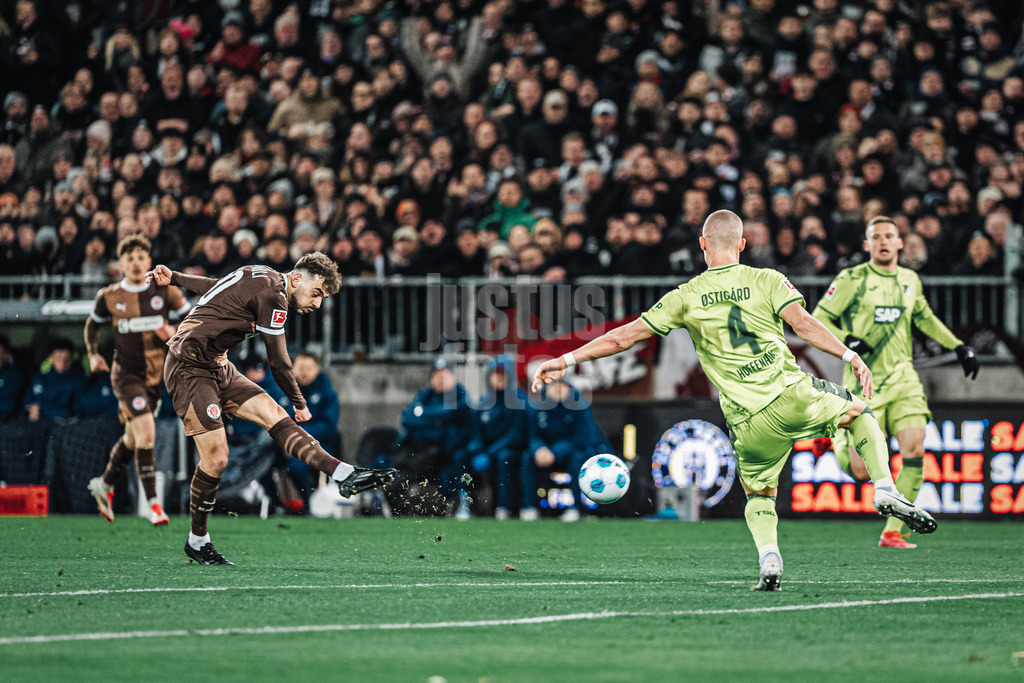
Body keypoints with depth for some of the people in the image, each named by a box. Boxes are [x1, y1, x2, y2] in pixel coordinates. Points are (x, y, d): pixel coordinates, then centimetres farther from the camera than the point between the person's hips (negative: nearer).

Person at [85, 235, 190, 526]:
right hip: (126, 373, -3)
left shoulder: (165, 290, -3)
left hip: (157, 375, 3)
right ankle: (153, 504, -19)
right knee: (146, 431, -21)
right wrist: (93, 354, 0)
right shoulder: (109, 297, -4)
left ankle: (104, 484, 42)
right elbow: (93, 324, 15)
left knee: (133, 436, 17)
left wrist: (175, 333, -16)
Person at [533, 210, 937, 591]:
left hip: (749, 423, 1)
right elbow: (803, 325, -10)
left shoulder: (686, 297, 8)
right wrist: (851, 357, -11)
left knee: (758, 496, 22)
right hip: (793, 396, -1)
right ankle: (885, 491, 7)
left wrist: (566, 360, 13)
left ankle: (768, 559, -5)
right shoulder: (767, 280, 5)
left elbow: (624, 337, 8)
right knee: (859, 412, 26)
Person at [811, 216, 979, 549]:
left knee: (914, 449, -16)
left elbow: (925, 318, 29)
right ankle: (839, 441, 31)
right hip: (865, 382, -4)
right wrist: (847, 341, -19)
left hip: (903, 378, 4)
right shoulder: (853, 279, -5)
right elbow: (818, 320, -2)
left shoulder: (910, 280, 11)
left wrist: (959, 347, 23)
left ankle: (892, 533, -8)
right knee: (860, 471, -7)